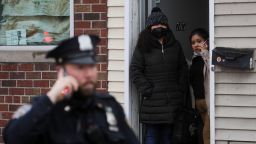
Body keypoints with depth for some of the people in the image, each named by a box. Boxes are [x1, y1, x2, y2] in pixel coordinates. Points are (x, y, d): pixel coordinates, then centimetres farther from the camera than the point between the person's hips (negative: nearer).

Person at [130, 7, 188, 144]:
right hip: (152, 100, -3)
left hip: (172, 99, 3)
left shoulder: (175, 46, 13)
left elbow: (183, 69, 17)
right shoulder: (143, 47, 2)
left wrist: (180, 90, 6)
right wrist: (146, 90, -8)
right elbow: (135, 70, -1)